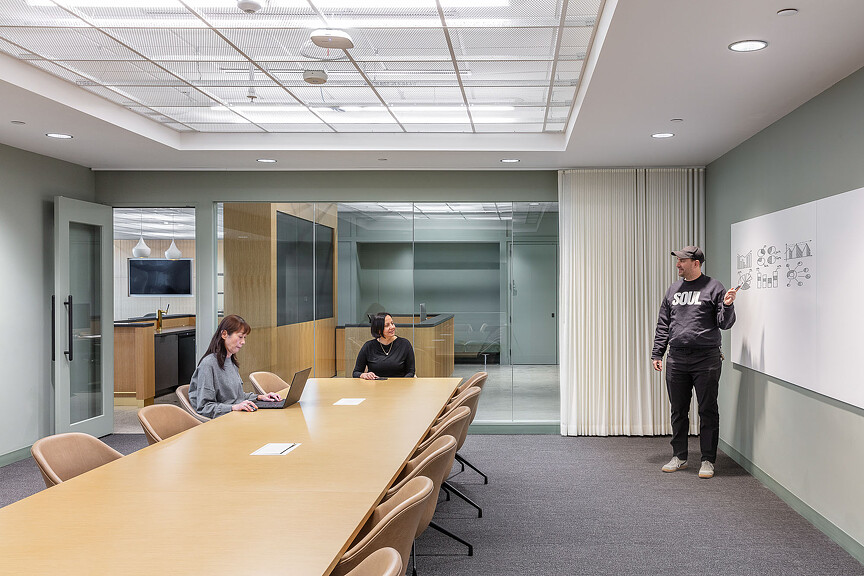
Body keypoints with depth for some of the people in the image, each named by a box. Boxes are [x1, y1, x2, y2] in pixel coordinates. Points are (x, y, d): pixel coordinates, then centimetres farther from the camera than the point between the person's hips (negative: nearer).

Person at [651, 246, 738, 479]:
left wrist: (727, 305, -21)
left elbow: (724, 324, -3)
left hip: (706, 359, -5)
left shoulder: (714, 288, -2)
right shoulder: (673, 289, 13)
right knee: (678, 410, 11)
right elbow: (663, 325, 17)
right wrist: (657, 353, 13)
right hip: (677, 359, 5)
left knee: (708, 411, 1)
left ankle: (708, 460, 10)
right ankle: (679, 456, 22)